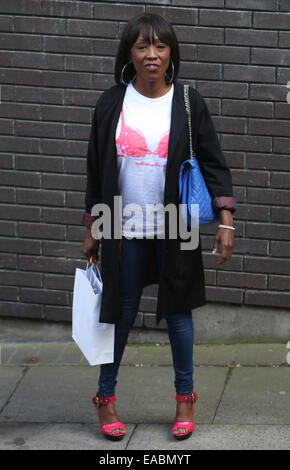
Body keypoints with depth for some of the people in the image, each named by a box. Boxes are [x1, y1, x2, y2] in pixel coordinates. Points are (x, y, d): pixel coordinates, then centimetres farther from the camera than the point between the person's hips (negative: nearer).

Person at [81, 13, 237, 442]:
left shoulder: (188, 102, -2)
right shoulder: (111, 104, 0)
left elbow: (213, 162, 0)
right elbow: (96, 170, 7)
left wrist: (226, 220, -9)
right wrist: (92, 230, 7)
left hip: (174, 230, 0)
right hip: (124, 230, 0)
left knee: (177, 311, 8)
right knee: (121, 312, 7)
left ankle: (185, 398, 24)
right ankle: (106, 397, 23)